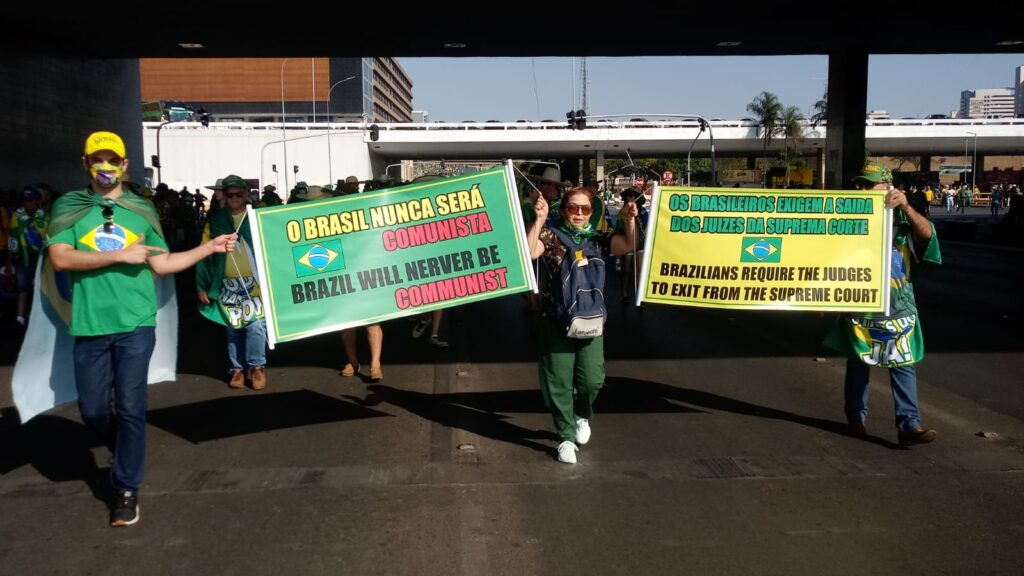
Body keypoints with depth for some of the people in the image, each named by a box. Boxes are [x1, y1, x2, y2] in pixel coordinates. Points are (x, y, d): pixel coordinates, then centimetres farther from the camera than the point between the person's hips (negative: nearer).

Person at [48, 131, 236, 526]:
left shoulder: (142, 210, 9)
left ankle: (126, 489, 11)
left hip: (136, 324, 0)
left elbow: (161, 264, 14)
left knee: (130, 407, -2)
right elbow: (60, 258, -10)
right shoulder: (68, 207, 4)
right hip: (90, 326, 0)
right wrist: (121, 255, -12)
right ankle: (125, 450, 37)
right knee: (93, 409, 6)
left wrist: (210, 248, 11)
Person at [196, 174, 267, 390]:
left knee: (255, 325, -8)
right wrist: (202, 286, 0)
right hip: (227, 285, 2)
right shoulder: (215, 221, 7)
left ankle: (257, 367, 5)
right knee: (233, 328, 8)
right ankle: (236, 368, 18)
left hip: (254, 282, -2)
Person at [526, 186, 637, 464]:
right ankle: (566, 437, 18)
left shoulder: (597, 238, 7)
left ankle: (582, 415, 31)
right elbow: (530, 252, -20)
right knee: (559, 381, 4)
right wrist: (539, 219, -25)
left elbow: (628, 245, -5)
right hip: (556, 319, -2)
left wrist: (629, 220, -19)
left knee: (592, 378, -2)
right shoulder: (550, 235, -2)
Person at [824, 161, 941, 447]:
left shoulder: (900, 217, 4)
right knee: (858, 363, 10)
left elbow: (927, 234, -14)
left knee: (904, 365, -5)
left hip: (898, 307, 0)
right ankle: (856, 416, 24)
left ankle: (909, 425, -5)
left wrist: (906, 206, -28)